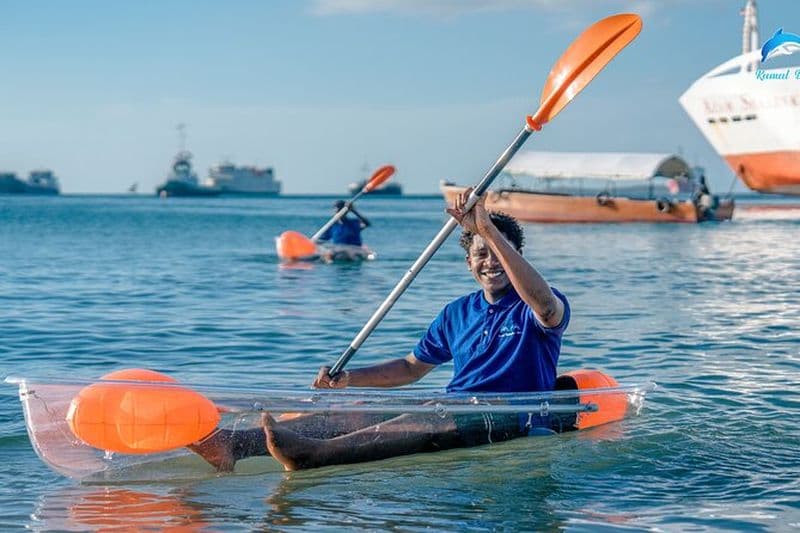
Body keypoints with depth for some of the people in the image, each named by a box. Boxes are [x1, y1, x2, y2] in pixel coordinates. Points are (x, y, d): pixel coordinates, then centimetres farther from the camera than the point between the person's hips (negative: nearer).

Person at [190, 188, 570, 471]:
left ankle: (310, 455, -62)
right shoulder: (457, 313, 19)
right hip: (454, 412, 6)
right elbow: (411, 368, 26)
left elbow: (545, 306, -28)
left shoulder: (540, 310, -1)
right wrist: (348, 378, 9)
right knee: (357, 414, -18)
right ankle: (232, 448, -38)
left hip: (515, 421, -6)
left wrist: (490, 231, -32)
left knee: (428, 424, -38)